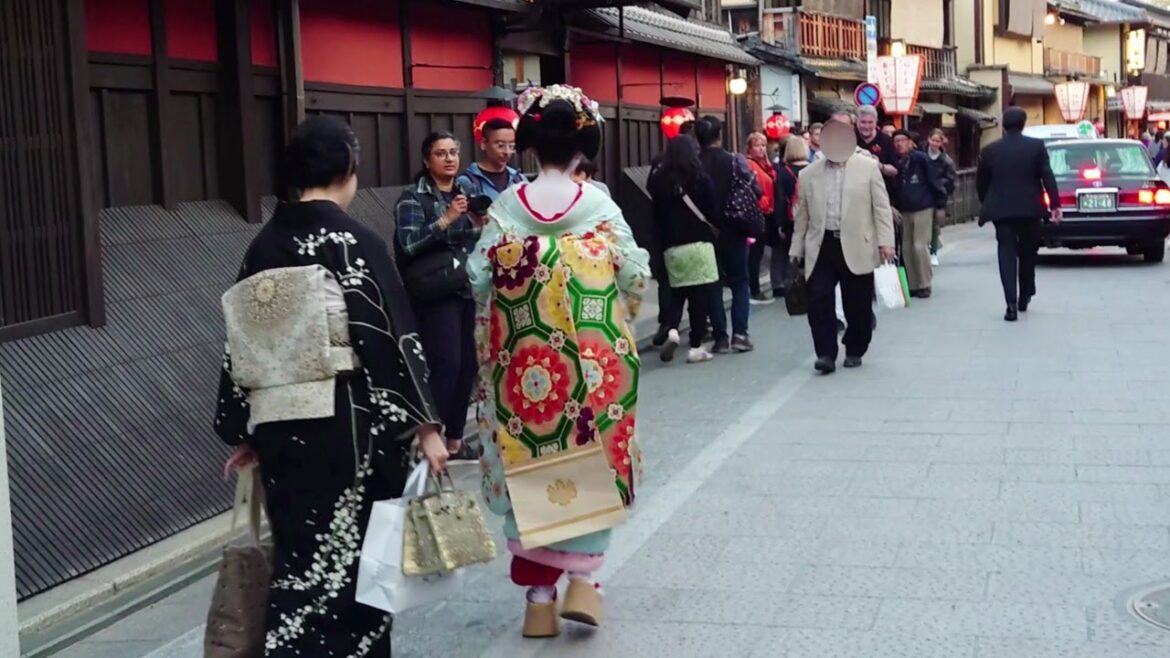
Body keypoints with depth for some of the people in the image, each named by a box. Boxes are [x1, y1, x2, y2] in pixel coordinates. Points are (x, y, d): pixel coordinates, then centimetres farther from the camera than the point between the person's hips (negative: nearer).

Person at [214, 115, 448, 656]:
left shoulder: (263, 246, 7)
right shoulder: (356, 242, -9)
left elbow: (242, 346, 9)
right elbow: (392, 338, -12)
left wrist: (247, 433, 17)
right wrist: (426, 424, -8)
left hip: (280, 429, 5)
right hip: (348, 427, -5)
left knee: (299, 557, 13)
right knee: (353, 557, 8)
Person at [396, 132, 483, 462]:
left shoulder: (465, 192, 16)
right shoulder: (413, 196, 0)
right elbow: (409, 244, -14)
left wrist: (479, 225, -1)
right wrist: (446, 219, -20)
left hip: (469, 290, 6)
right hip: (436, 294, -6)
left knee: (468, 365, 4)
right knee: (447, 364, -15)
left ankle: (454, 440, 15)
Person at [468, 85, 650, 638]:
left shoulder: (506, 207, -4)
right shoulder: (598, 204, -6)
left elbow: (479, 278, -3)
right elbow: (635, 276, -4)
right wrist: (618, 315, 16)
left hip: (522, 359, 1)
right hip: (593, 354, -1)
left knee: (530, 467, 10)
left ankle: (538, 597, 14)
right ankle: (582, 578, 7)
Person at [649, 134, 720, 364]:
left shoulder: (659, 179, 2)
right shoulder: (700, 179, -6)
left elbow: (656, 215, 6)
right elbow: (712, 212, -2)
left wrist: (663, 241, 14)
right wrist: (712, 230, 17)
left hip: (672, 246, 3)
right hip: (699, 243, -3)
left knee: (677, 292, 15)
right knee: (699, 294, 3)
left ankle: (672, 329, -10)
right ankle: (696, 347, 4)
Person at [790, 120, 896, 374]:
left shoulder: (868, 167, 3)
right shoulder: (809, 174, 9)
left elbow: (881, 207, 1)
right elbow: (802, 215, 13)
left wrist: (885, 241, -7)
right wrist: (796, 250, 11)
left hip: (856, 248, -1)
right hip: (822, 247, 1)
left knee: (858, 305, 6)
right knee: (819, 302, -8)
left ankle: (854, 351, 23)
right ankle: (826, 353, -2)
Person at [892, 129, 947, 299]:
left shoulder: (921, 159, -8)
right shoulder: (895, 162, 4)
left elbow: (934, 181, -7)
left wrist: (940, 205, -7)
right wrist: (893, 207, 4)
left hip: (923, 208, -5)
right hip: (903, 211, 5)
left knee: (920, 246, -8)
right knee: (906, 248, 5)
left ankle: (924, 284, 2)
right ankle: (912, 284, 13)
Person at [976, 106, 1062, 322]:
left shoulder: (990, 150, 1)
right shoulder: (1036, 146, -1)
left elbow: (981, 182, 6)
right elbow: (1048, 177, -5)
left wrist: (987, 205, 21)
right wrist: (1055, 204, -3)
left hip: (1002, 210, 0)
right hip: (1030, 209, 1)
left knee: (1007, 254, -2)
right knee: (1027, 252, 17)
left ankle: (1012, 304, -14)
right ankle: (1024, 297, 26)